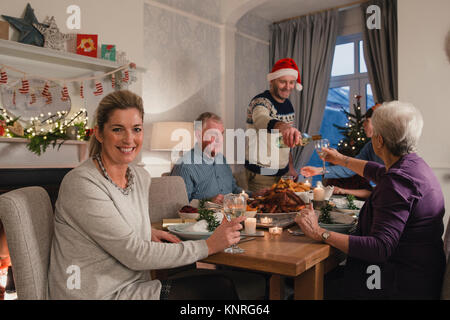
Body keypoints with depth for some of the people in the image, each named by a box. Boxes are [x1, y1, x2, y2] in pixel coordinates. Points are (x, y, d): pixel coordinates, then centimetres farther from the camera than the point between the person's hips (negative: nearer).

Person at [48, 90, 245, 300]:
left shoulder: (141, 177, 5)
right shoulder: (80, 184, -18)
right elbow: (134, 254, -21)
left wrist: (147, 232, 1)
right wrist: (208, 246, -17)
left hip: (134, 287, 7)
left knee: (222, 286, -8)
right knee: (219, 288, -11)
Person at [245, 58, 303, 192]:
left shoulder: (288, 104, 7)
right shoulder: (261, 102, -17)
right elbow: (261, 119, -42)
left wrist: (291, 166, 13)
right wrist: (282, 127, -62)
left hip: (283, 171, 7)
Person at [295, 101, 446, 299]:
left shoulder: (398, 181, -26)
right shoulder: (415, 164, 6)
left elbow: (381, 248, -31)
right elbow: (379, 172, 29)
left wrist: (321, 234, -29)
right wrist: (341, 160, 42)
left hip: (405, 285, -9)